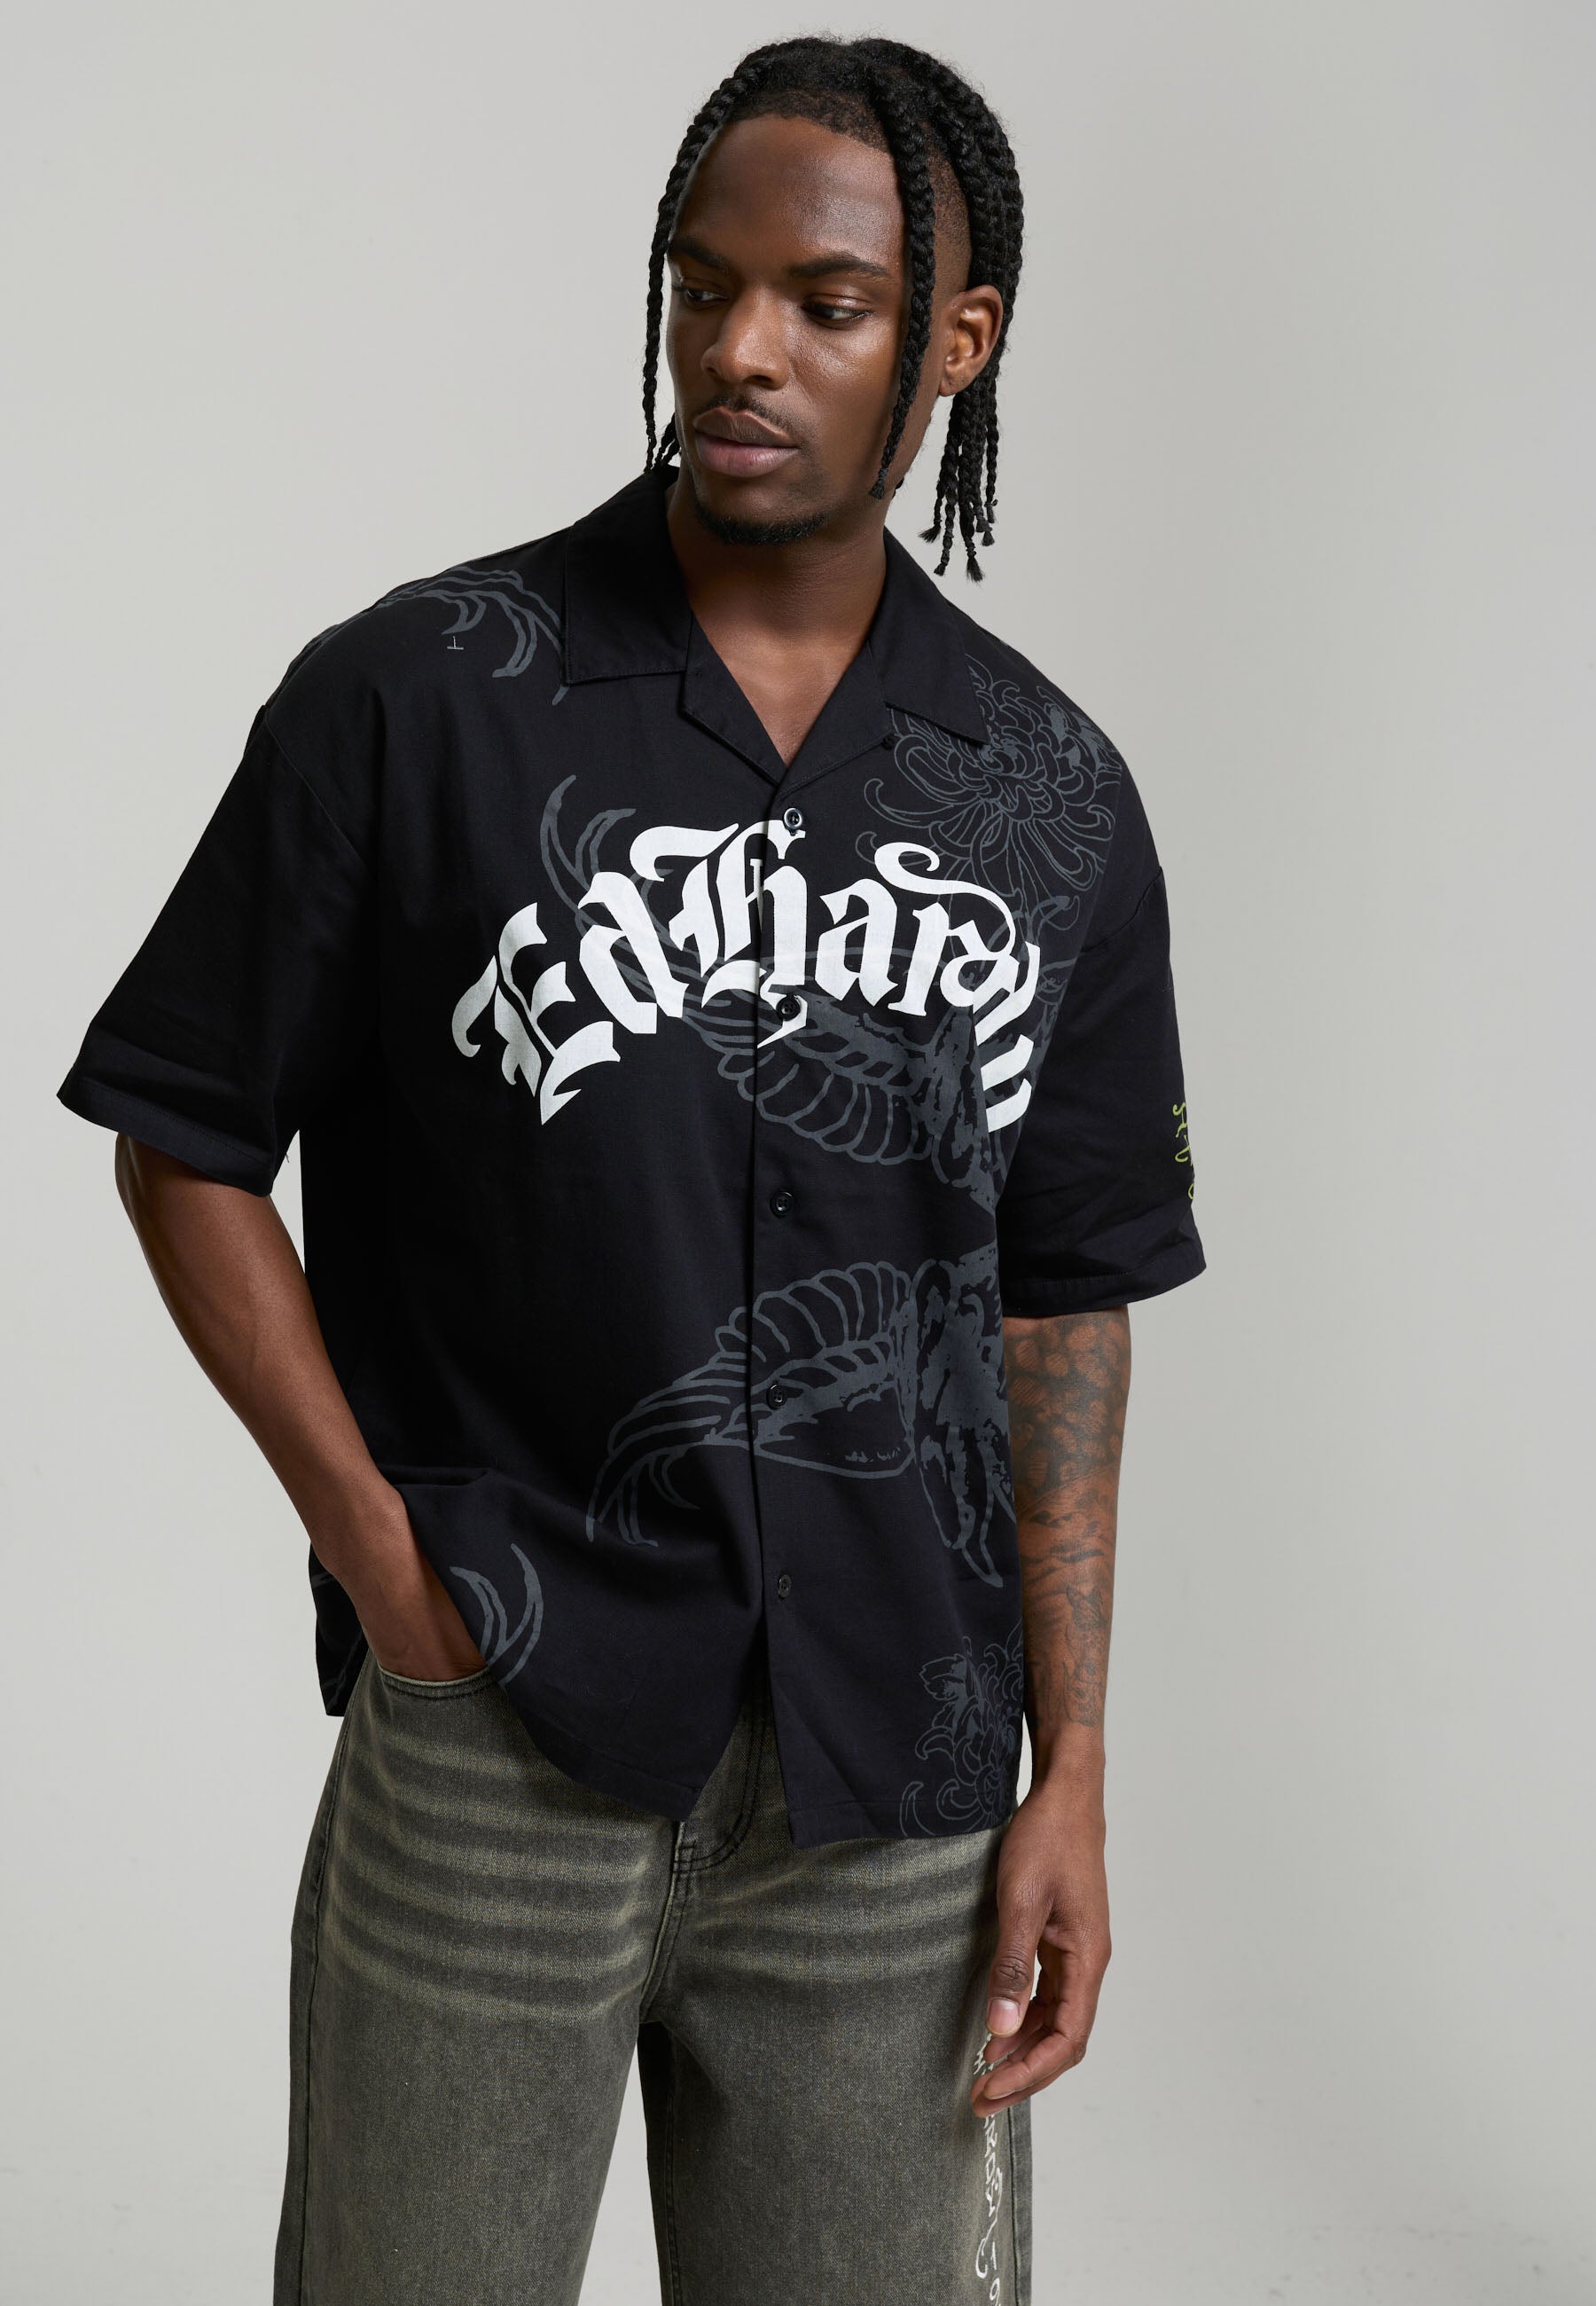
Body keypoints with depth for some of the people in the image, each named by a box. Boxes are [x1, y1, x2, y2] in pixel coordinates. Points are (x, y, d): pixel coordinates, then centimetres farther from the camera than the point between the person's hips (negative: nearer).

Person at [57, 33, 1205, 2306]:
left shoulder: (1050, 794, 6)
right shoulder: (415, 697, -4)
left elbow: (1064, 1296, 9)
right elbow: (189, 1153, 2)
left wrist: (1069, 1768, 4)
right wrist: (381, 1552, -6)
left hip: (897, 1787, 3)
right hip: (493, 1748, -2)